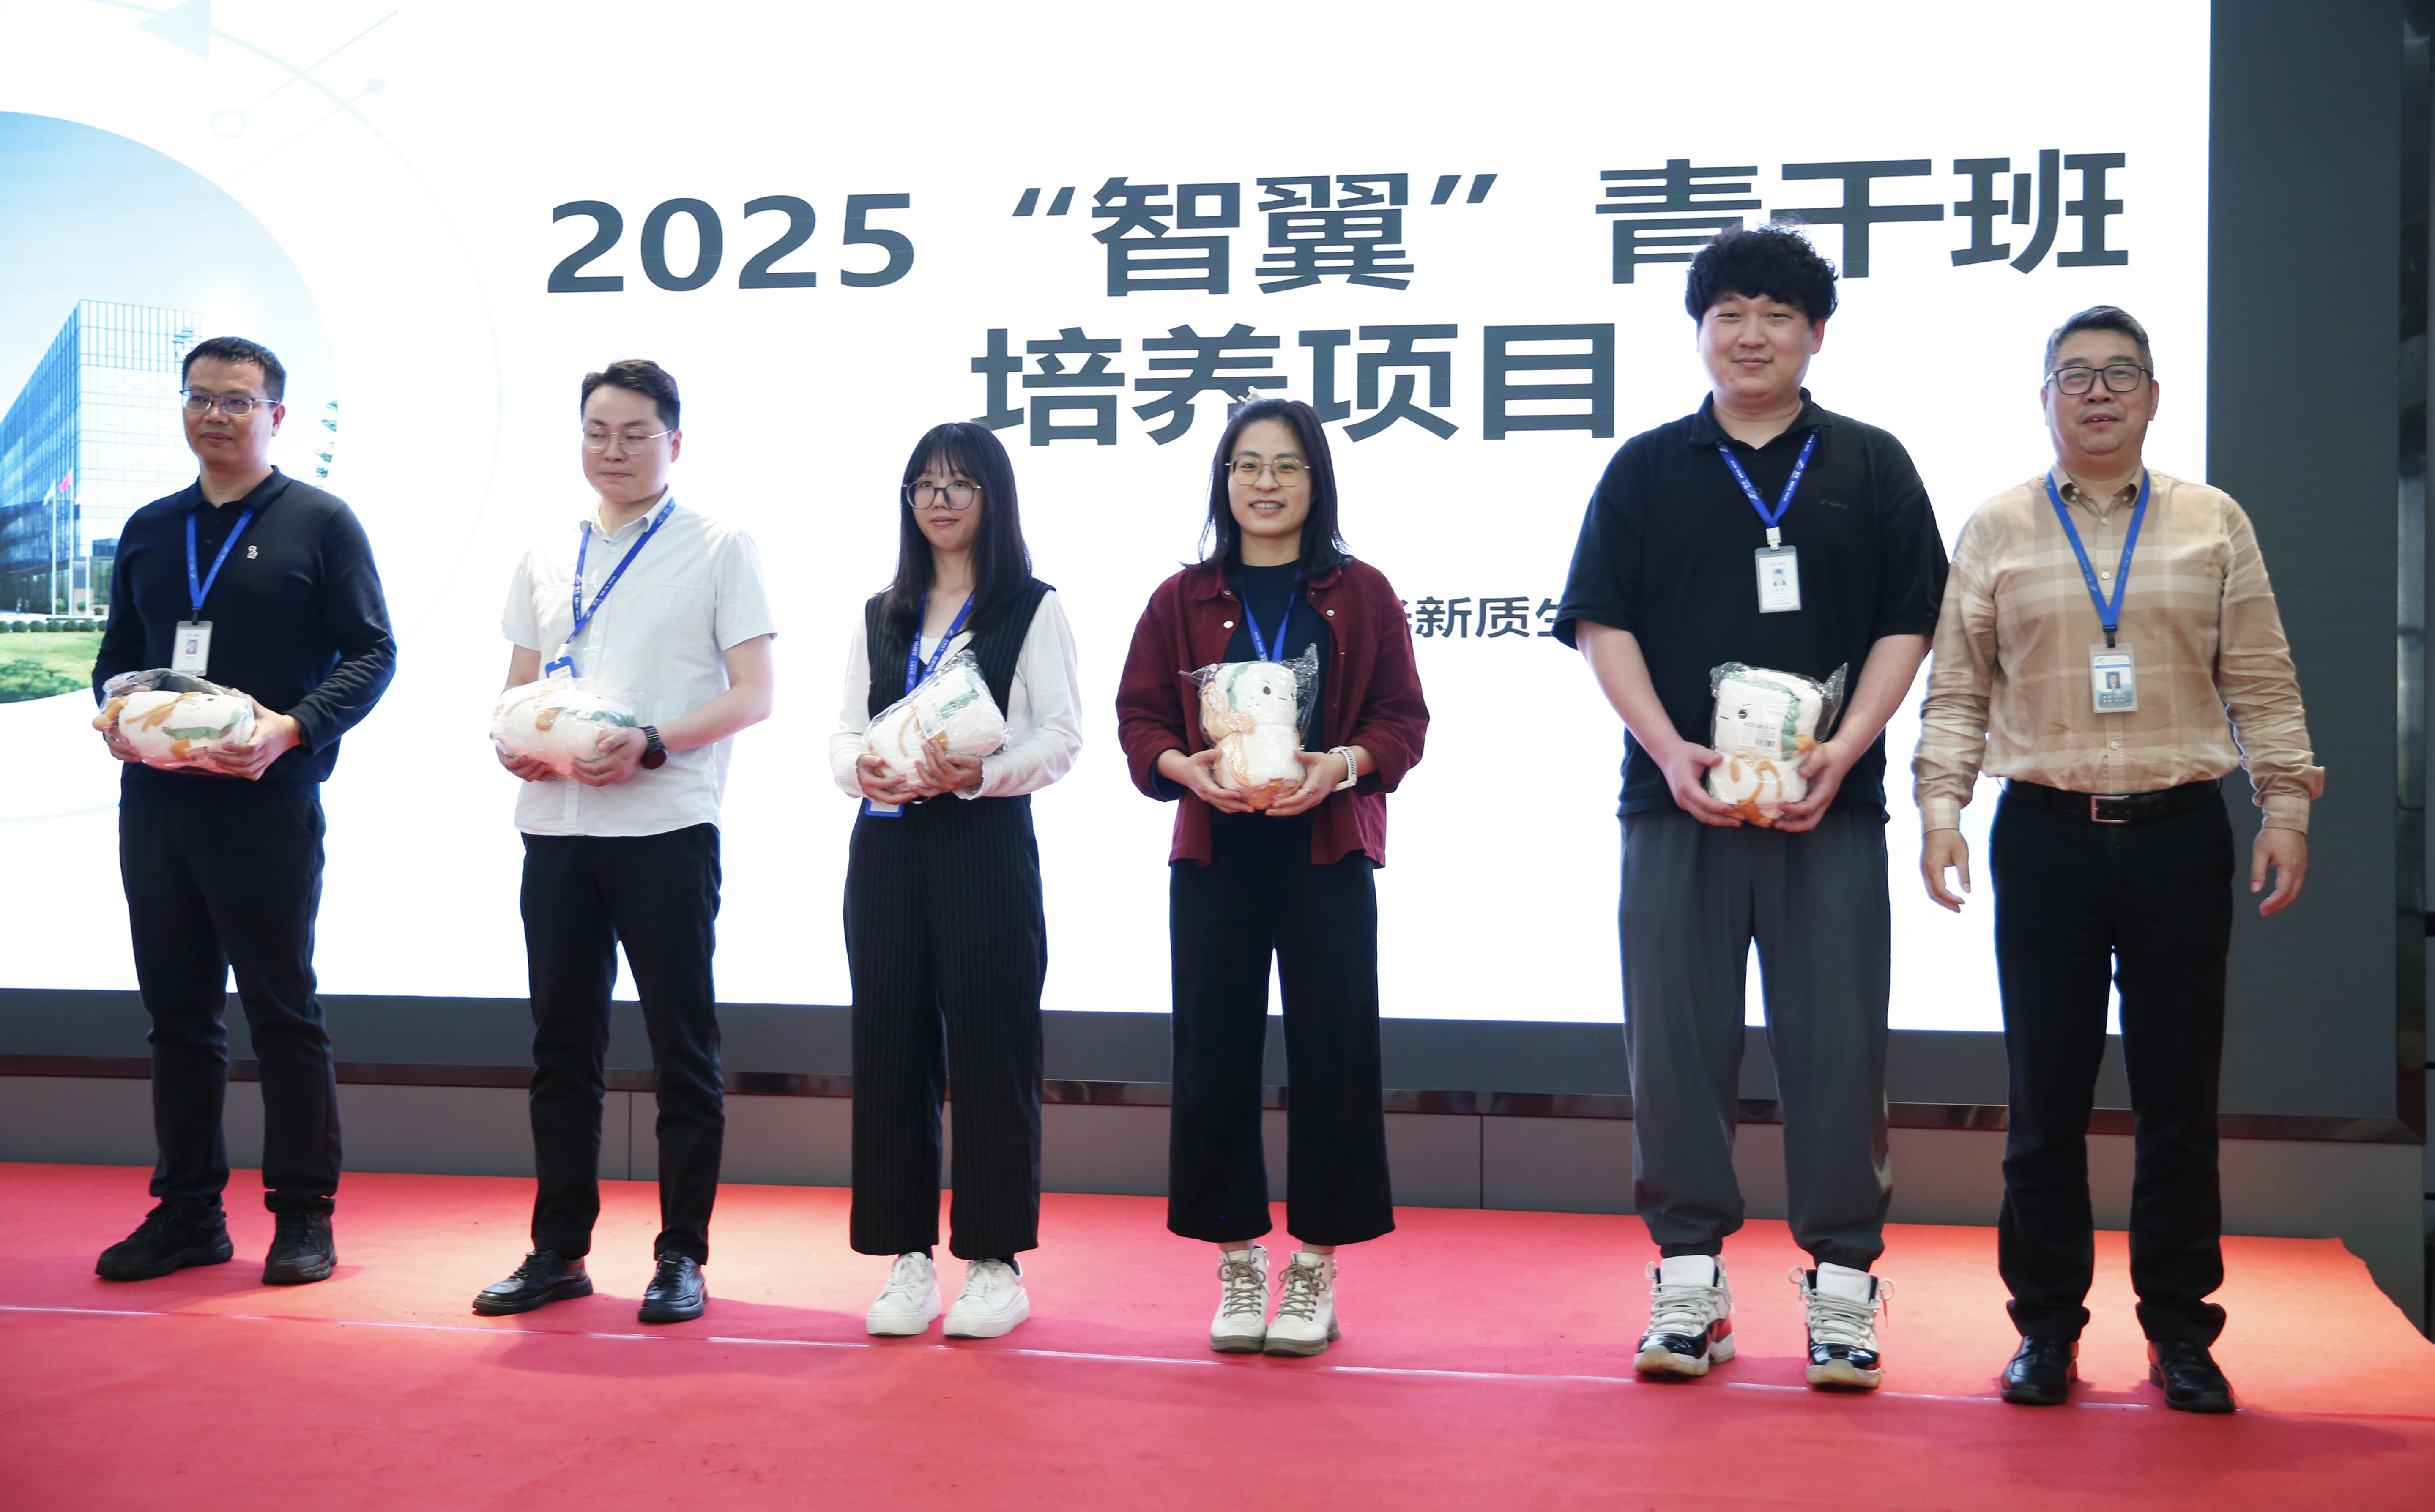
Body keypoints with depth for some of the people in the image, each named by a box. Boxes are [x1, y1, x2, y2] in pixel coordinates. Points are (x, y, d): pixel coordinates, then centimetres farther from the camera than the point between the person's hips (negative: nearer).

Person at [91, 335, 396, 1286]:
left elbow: (371, 653, -5)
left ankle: (303, 1216, 8)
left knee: (282, 1009, 0)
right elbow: (117, 652, 20)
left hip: (267, 804, -5)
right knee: (178, 1011, 10)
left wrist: (292, 729, -19)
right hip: (154, 799, 5)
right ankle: (187, 1212, 19)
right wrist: (115, 717, -2)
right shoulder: (149, 530, 16)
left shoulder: (320, 523, 1)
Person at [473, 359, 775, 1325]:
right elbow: (516, 687, 19)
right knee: (562, 1045, 9)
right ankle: (559, 1251, 19)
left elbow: (753, 694, -5)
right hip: (555, 823, 5)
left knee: (683, 1048, 1)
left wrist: (652, 745, -18)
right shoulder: (547, 557, 15)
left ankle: (682, 1255, 10)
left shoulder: (717, 549, 1)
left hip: (666, 825, -4)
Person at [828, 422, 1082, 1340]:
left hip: (986, 842, -4)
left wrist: (981, 773, -22)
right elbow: (845, 733, 12)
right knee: (891, 1042, 4)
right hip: (886, 843, 4)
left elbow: (1061, 739, -4)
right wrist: (863, 773, -11)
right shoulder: (880, 618, 17)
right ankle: (909, 1258, 12)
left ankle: (995, 1262, 7)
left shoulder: (1032, 610, 4)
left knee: (989, 1043, -3)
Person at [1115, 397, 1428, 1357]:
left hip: (1327, 851, -1)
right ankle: (1237, 1261, 15)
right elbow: (1139, 717, 6)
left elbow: (1402, 718, 2)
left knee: (1332, 1054, -1)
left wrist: (1342, 764, -17)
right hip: (1213, 853, 1)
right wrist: (1184, 767, -14)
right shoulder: (1183, 599, 9)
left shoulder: (1361, 594, 6)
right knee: (1215, 1055, 2)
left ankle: (1316, 1266, 12)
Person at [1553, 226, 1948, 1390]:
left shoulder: (1871, 467, 10)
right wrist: (1669, 750, -10)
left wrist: (1843, 751, -8)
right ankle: (1690, 1280, 12)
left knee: (1835, 1043, 2)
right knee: (1677, 1041, 3)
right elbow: (1604, 625, 4)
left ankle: (1842, 1283, 11)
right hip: (1678, 800, 0)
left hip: (1829, 806, 0)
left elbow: (1907, 628, 6)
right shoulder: (1647, 468, 10)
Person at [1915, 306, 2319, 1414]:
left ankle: (2179, 1330, 16)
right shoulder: (1996, 531, 8)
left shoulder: (2214, 525, 9)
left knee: (2179, 1095, 5)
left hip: (2179, 833, 1)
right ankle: (2047, 1327, 14)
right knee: (2046, 1095, 4)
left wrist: (2285, 805, 0)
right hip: (2046, 835, 0)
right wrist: (1940, 807, -4)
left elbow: (2261, 682, 8)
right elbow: (1957, 690, 6)